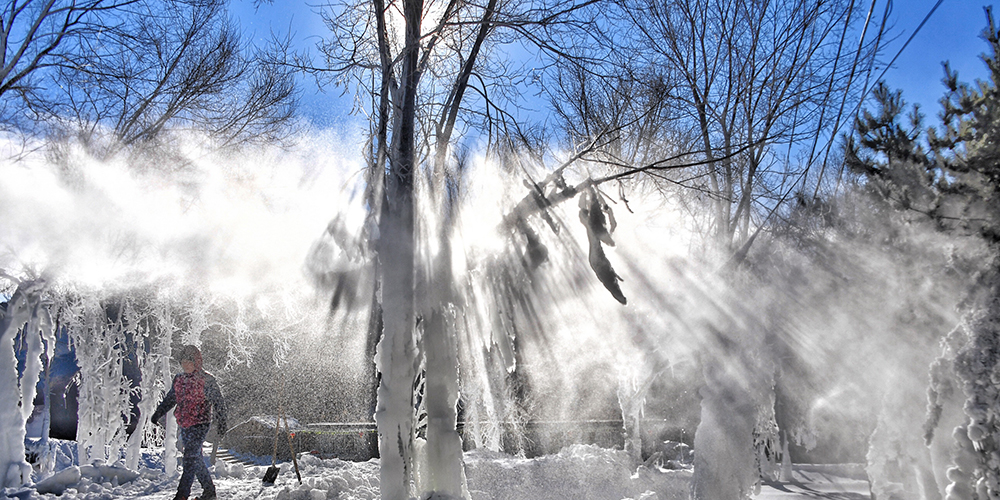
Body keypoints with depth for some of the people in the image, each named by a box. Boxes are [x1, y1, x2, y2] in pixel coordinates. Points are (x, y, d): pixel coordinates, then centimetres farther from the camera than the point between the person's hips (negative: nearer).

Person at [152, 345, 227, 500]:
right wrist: (158, 413, 7)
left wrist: (221, 425, -8)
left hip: (199, 424, -7)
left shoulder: (207, 380, -8)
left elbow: (219, 402, -5)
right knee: (196, 458, 12)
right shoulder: (179, 379, 10)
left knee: (190, 458, -12)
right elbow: (170, 398, 22)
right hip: (184, 425, 7)